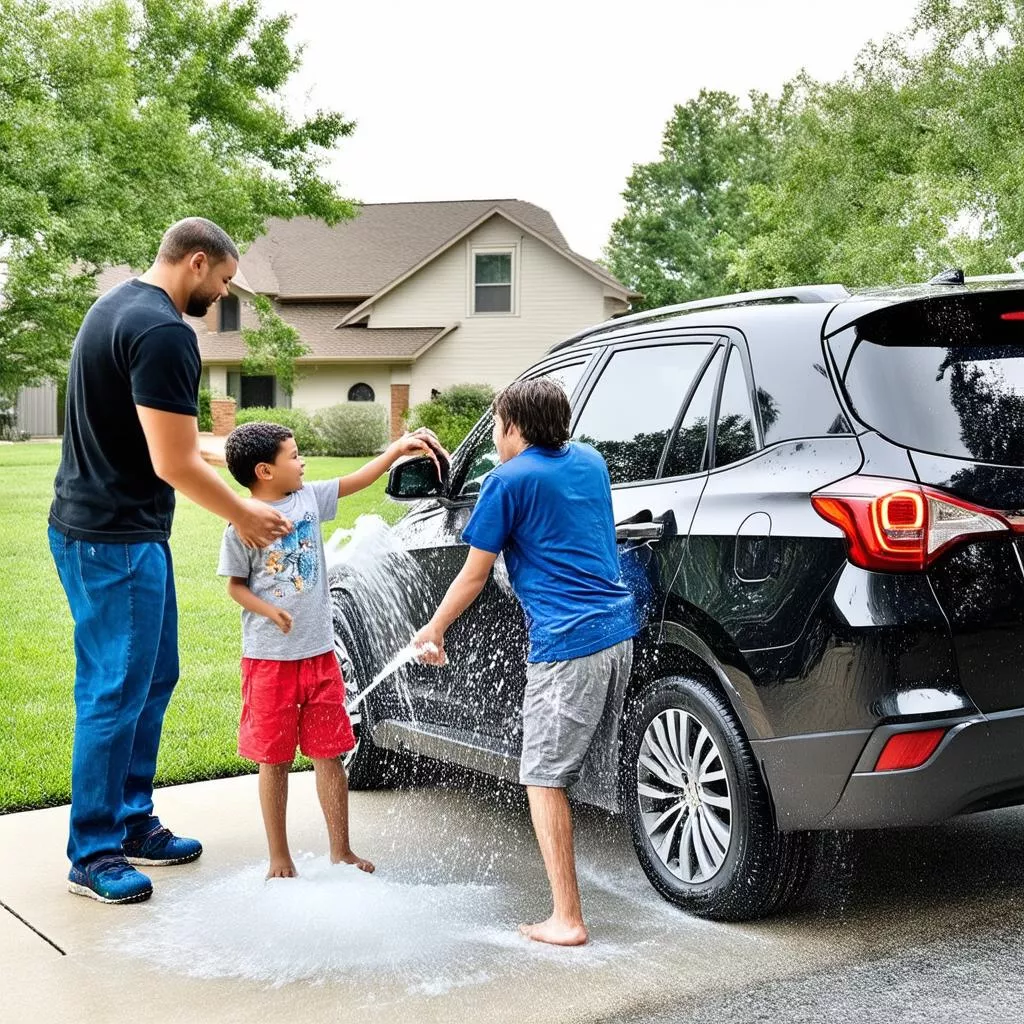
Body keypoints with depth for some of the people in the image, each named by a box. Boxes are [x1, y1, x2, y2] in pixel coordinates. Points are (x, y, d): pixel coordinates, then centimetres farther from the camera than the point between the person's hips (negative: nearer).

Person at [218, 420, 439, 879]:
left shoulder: (310, 498, 3)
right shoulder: (243, 524, -10)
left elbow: (357, 480, 10)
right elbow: (235, 585, -4)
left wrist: (399, 447, 2)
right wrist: (270, 611, -19)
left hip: (319, 653, 4)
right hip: (269, 658, -4)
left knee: (328, 754, 10)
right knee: (275, 760, 8)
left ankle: (340, 851, 20)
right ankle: (279, 858, 19)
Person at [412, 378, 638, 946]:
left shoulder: (507, 481, -4)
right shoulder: (590, 461, 16)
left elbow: (473, 576, 2)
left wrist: (433, 631, 15)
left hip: (566, 643, -8)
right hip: (620, 627, 8)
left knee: (544, 778, -1)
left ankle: (567, 919, -2)